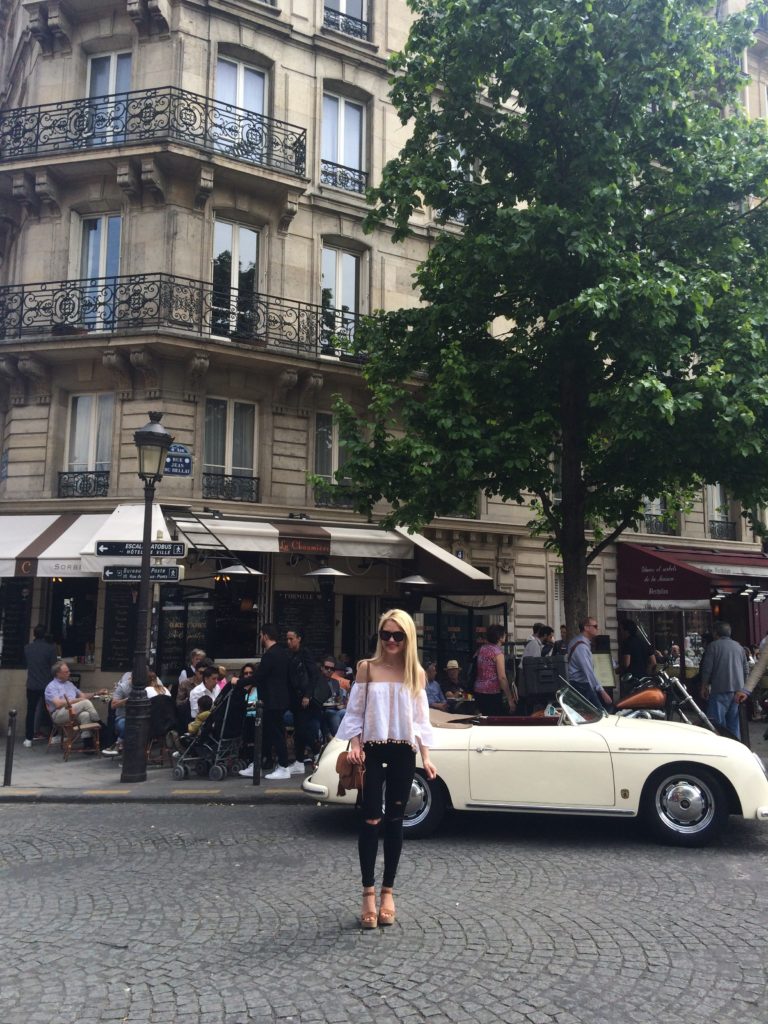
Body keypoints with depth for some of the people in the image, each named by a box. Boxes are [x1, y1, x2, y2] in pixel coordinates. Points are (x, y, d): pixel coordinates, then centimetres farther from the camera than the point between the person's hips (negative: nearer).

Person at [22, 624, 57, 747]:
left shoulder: (27, 647, -2)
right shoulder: (50, 648, -12)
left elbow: (25, 663, 13)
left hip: (32, 685, 2)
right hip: (47, 685, -2)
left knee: (31, 711, 9)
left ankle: (28, 739, 7)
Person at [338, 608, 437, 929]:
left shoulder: (416, 674, 5)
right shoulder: (367, 668, 0)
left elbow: (421, 719, 7)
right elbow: (355, 712, 1)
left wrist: (426, 757, 1)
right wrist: (355, 745, -11)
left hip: (403, 752, 2)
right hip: (373, 749, -2)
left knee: (395, 821, 8)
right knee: (370, 820, -3)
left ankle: (388, 891, 19)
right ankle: (369, 893, 7)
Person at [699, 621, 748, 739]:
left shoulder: (713, 646, -4)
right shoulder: (739, 647, 14)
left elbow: (707, 669, -8)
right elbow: (746, 670, 17)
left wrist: (704, 687, 2)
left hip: (720, 690, -6)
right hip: (738, 690, 6)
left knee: (717, 721, -6)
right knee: (734, 721, 12)